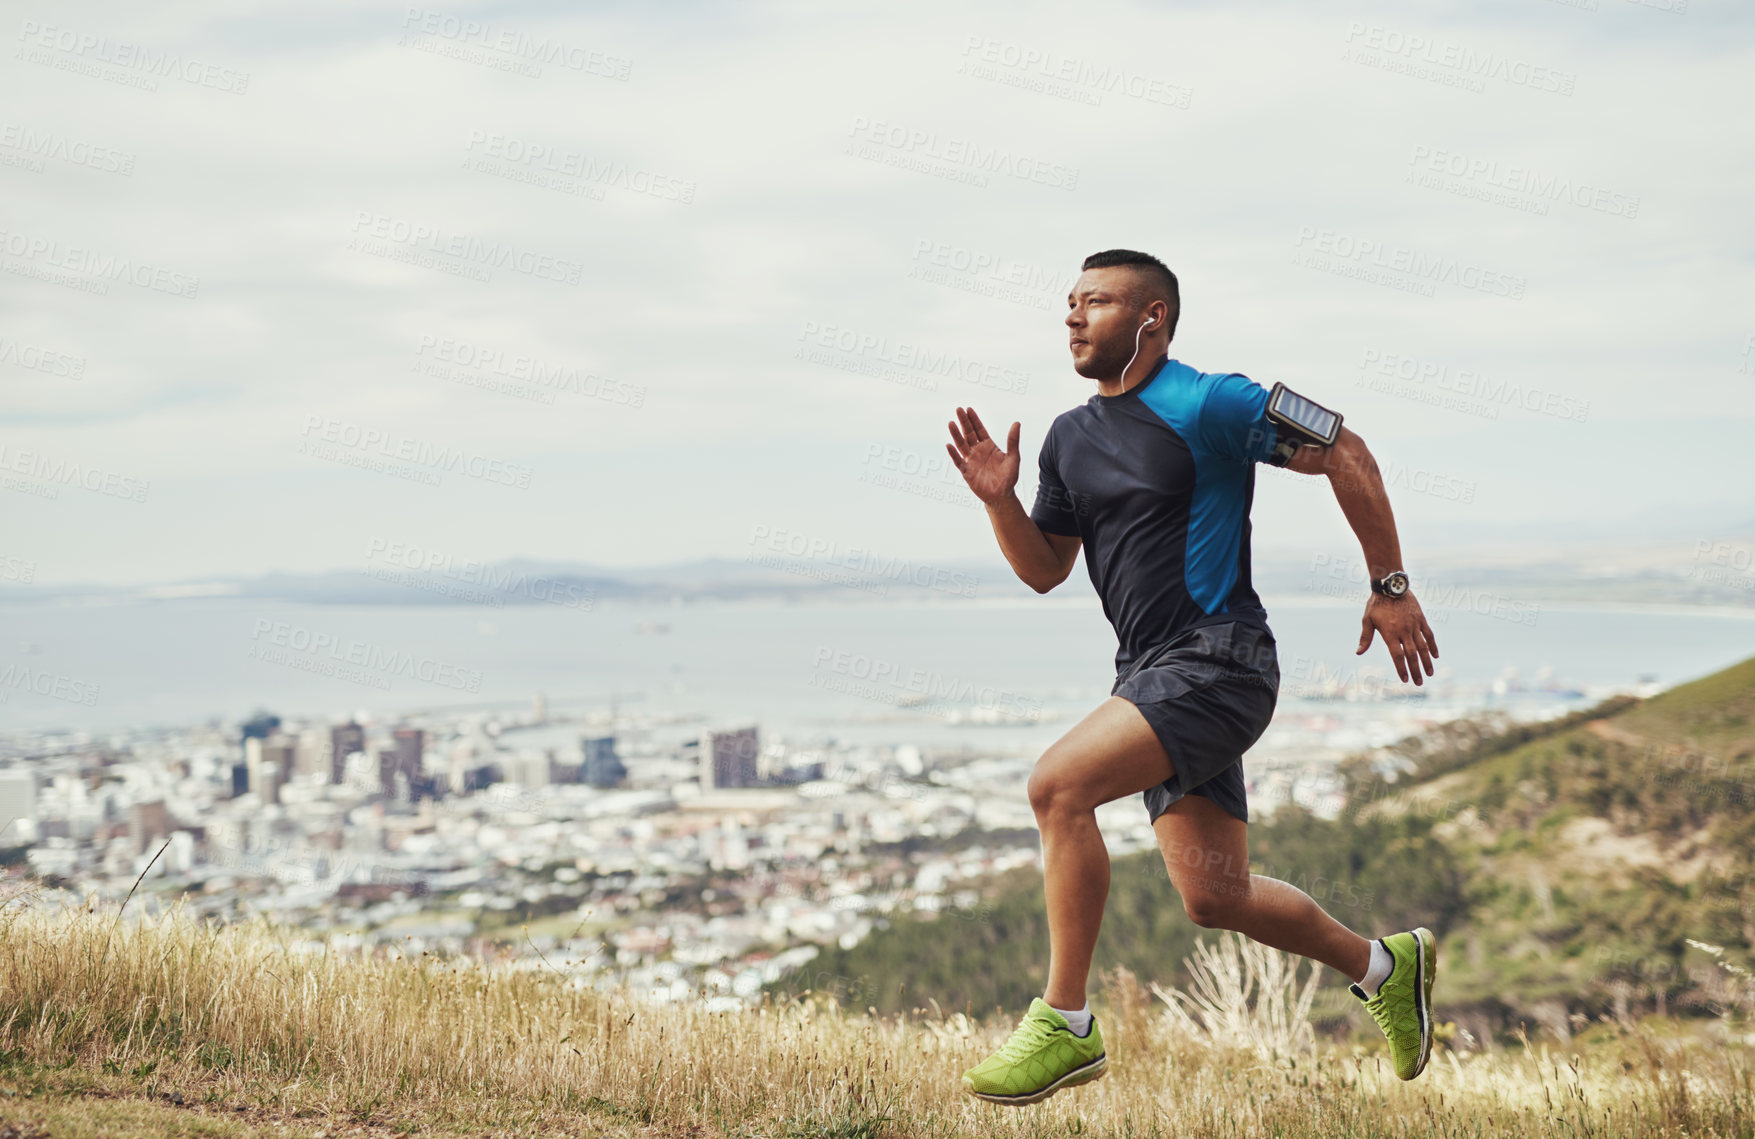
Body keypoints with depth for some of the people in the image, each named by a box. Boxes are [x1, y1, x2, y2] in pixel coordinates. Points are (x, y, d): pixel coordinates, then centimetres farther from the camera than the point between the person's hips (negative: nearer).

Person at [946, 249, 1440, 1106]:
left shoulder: (1209, 405, -8)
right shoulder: (1068, 438, 14)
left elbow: (1343, 454, -4)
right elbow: (1045, 569, 19)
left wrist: (1391, 588, -3)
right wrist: (999, 500, 1)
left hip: (1216, 661, -8)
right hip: (1151, 673, 8)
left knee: (1058, 785, -24)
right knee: (1212, 899, 6)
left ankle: (1065, 1024, -16)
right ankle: (1382, 966, 31)